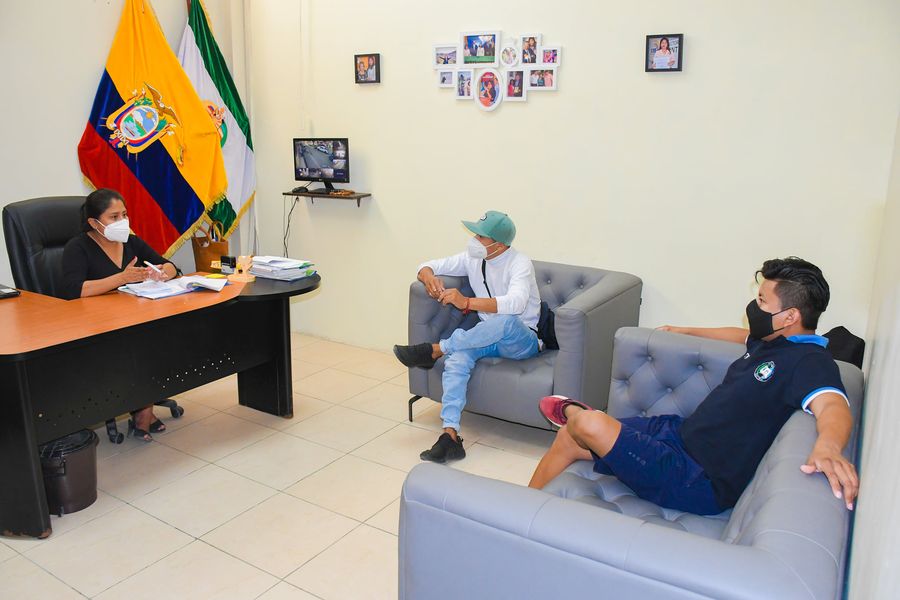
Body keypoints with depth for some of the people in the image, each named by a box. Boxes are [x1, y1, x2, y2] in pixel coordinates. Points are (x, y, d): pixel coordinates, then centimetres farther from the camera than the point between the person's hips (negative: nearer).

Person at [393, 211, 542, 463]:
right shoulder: (472, 258, 3)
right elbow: (427, 266, 9)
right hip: (488, 337, 5)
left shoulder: (519, 263, -17)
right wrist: (429, 277, -18)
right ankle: (450, 436, -37)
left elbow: (515, 303, -36)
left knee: (507, 321, -40)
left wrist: (466, 302, -47)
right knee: (457, 356, -29)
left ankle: (433, 350, -29)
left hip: (522, 340, -5)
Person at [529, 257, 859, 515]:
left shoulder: (810, 360, -17)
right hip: (680, 431, 9)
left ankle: (573, 411, 6)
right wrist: (685, 332, 44)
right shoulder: (770, 340, 10)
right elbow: (743, 335, 32)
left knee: (591, 424, -27)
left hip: (698, 481, -9)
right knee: (569, 438, 7)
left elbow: (832, 404, -36)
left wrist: (828, 445, -59)